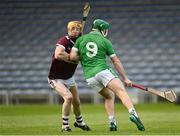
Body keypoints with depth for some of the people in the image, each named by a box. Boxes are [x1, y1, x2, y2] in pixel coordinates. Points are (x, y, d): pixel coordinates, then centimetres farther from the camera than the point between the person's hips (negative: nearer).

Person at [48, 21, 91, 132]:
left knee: (76, 102, 14)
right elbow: (58, 55, -39)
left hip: (69, 77, 7)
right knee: (68, 97, -24)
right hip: (56, 78, -7)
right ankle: (65, 125, -11)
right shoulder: (64, 41, -23)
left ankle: (79, 122, 41)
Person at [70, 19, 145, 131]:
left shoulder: (81, 40, 14)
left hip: (89, 76, 4)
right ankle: (133, 113, -43)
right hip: (103, 70, -4)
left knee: (108, 97, 23)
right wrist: (125, 78, 13)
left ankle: (112, 122, 8)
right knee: (122, 92, -17)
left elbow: (72, 57, 4)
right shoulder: (105, 41, 8)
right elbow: (116, 61, 10)